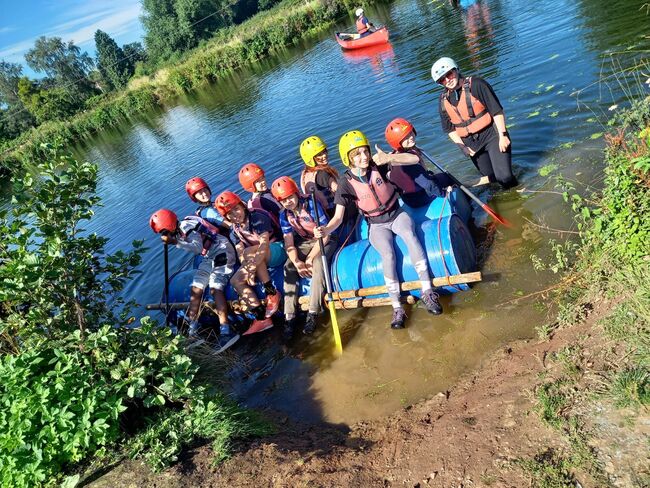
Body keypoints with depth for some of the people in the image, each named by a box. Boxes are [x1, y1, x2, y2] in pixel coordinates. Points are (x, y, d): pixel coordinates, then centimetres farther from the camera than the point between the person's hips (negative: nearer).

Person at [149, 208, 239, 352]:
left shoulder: (188, 226, -19)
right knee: (196, 289, 1)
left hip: (221, 251, -10)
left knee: (215, 288, -24)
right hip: (208, 257, 10)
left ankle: (225, 331, -31)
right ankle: (192, 328, 8)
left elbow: (197, 248, -33)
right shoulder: (179, 231, 8)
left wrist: (176, 242, -36)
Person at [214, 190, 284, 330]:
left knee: (249, 251, -35)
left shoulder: (258, 217, -18)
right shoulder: (235, 229, 3)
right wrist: (248, 268, -25)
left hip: (277, 250, -7)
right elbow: (241, 255, -5)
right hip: (259, 261, 7)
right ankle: (262, 318, -15)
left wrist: (252, 266, -40)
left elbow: (264, 245, -30)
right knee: (236, 280, -12)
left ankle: (272, 293, -25)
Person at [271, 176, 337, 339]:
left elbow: (325, 234, -20)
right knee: (289, 267, -20)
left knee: (318, 263, -34)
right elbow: (289, 243, -8)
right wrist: (297, 262, -28)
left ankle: (313, 314, -30)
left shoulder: (312, 204, -20)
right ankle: (289, 317, -19)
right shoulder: (285, 215, -6)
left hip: (324, 241, -4)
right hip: (304, 243, 5)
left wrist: (310, 258, -22)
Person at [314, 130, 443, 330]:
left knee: (409, 235, -34)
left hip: (397, 215, 1)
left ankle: (427, 292, -28)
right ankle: (397, 308, -20)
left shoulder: (378, 166, -8)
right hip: (376, 225, -1)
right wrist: (325, 230, -34)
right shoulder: (346, 182, -12)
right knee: (388, 255, -30)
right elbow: (338, 217, -16)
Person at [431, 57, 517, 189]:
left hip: (491, 134, -4)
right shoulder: (444, 100, 3)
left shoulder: (476, 84, -10)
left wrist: (502, 136, -15)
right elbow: (449, 128, 10)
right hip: (470, 143, 5)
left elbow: (497, 110, -11)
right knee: (490, 177, 9)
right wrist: (462, 147, 0)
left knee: (504, 177, -13)